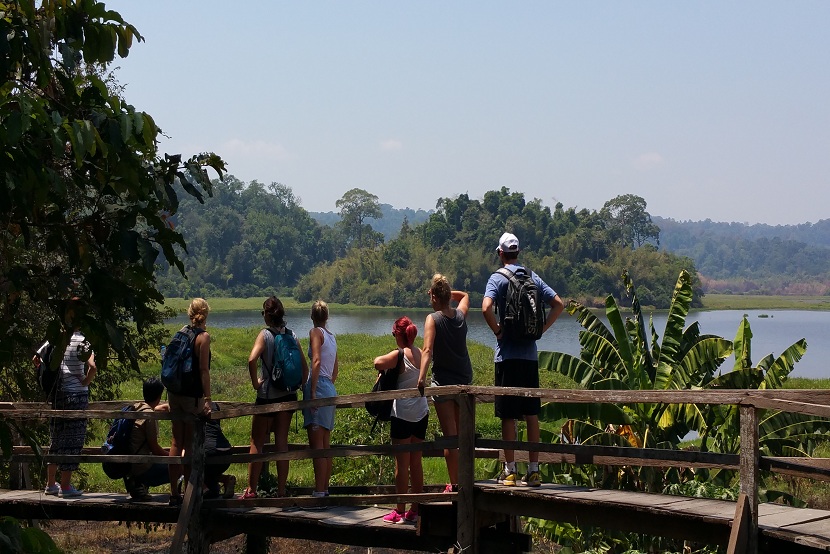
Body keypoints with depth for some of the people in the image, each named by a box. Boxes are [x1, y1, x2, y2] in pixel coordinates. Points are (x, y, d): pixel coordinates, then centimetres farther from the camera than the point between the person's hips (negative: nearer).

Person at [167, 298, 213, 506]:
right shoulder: (203, 337, -9)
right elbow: (203, 370, -14)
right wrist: (207, 399, -14)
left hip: (175, 394, 6)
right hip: (193, 395, -6)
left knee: (176, 442, 10)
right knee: (191, 445, -1)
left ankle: (174, 493, 13)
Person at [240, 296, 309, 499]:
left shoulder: (265, 335, -11)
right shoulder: (292, 336, 5)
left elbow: (252, 359, -26)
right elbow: (304, 365, 6)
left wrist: (255, 381, -14)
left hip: (268, 394, -5)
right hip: (288, 395, 5)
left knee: (257, 442, 4)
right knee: (282, 441, 9)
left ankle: (251, 489, 4)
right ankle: (281, 489, 9)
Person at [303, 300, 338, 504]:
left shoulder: (316, 332, -4)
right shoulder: (332, 336, 18)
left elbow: (316, 361, -17)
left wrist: (312, 391, -19)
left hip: (318, 386, -8)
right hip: (330, 390, 8)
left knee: (316, 444, -11)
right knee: (325, 445, 12)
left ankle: (319, 492, -15)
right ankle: (325, 489, 14)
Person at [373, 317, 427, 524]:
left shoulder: (400, 355, -13)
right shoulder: (420, 354, 6)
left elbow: (378, 363, -28)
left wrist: (383, 359, -5)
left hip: (403, 414, -7)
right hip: (421, 413, 7)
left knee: (401, 463, -1)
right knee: (416, 462, 12)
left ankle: (400, 511, 2)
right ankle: (416, 509, 16)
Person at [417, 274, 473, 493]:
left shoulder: (433, 319, -11)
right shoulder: (460, 315, 5)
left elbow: (428, 350, -26)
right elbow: (465, 295, 30)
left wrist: (421, 377, -34)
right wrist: (448, 292, 18)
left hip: (443, 381, -6)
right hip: (465, 380, 6)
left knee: (450, 436, -4)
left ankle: (454, 484, -5)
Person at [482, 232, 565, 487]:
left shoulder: (498, 278, -5)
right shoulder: (533, 277, 9)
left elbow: (486, 307, -22)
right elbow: (559, 304, 8)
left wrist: (497, 331, -8)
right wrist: (541, 329, 8)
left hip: (507, 354, -4)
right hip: (530, 354, 4)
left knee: (508, 415, 0)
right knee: (532, 414, 7)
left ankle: (510, 471, 2)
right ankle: (534, 470, 7)